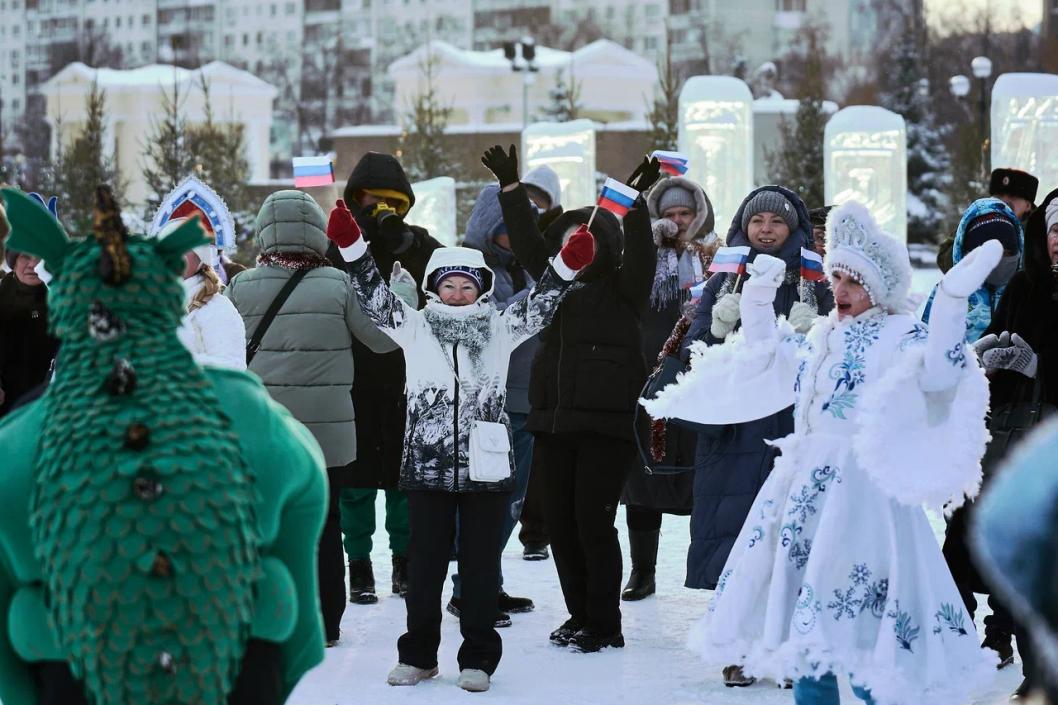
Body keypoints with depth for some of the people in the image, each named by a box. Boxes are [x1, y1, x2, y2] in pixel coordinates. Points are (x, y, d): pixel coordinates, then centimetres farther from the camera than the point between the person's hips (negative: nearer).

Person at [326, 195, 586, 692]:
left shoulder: (500, 329, 7)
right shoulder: (415, 327, 6)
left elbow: (537, 307, -3)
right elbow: (375, 299, -3)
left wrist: (566, 266, -20)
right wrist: (351, 247, -17)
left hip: (485, 465, 0)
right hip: (427, 465, 0)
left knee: (480, 565, 6)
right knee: (425, 562, 8)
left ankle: (478, 658, 15)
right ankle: (418, 654, 20)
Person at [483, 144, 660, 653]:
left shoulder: (622, 288, 0)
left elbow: (640, 253, -16)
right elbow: (526, 242, 12)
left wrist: (635, 200, -27)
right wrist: (511, 187, 5)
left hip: (606, 423, -6)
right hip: (554, 420, 6)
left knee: (593, 522, -5)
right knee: (559, 522, 8)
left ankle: (605, 626, 5)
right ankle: (580, 616, 20)